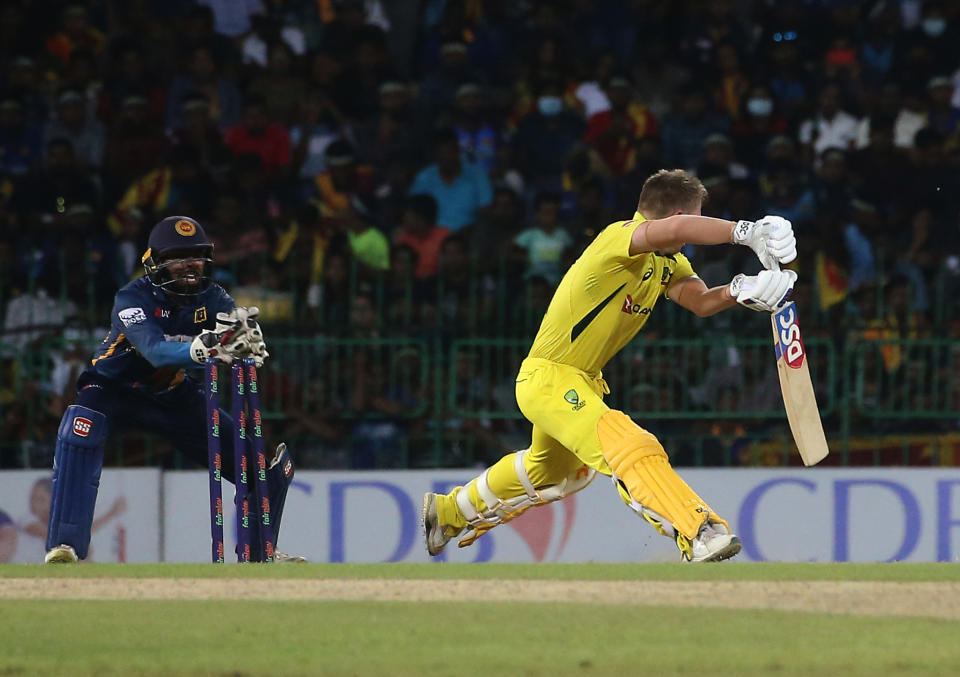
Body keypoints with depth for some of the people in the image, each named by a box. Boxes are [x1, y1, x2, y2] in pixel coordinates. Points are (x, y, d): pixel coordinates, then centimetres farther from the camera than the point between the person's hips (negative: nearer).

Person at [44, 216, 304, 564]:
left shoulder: (211, 297, -12)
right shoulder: (134, 298, -25)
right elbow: (155, 351, -44)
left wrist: (246, 333, -55)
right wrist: (201, 348, -64)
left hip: (173, 396, 4)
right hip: (114, 389, -4)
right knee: (80, 431, -39)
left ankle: (260, 553, 22)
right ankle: (64, 547, -39)